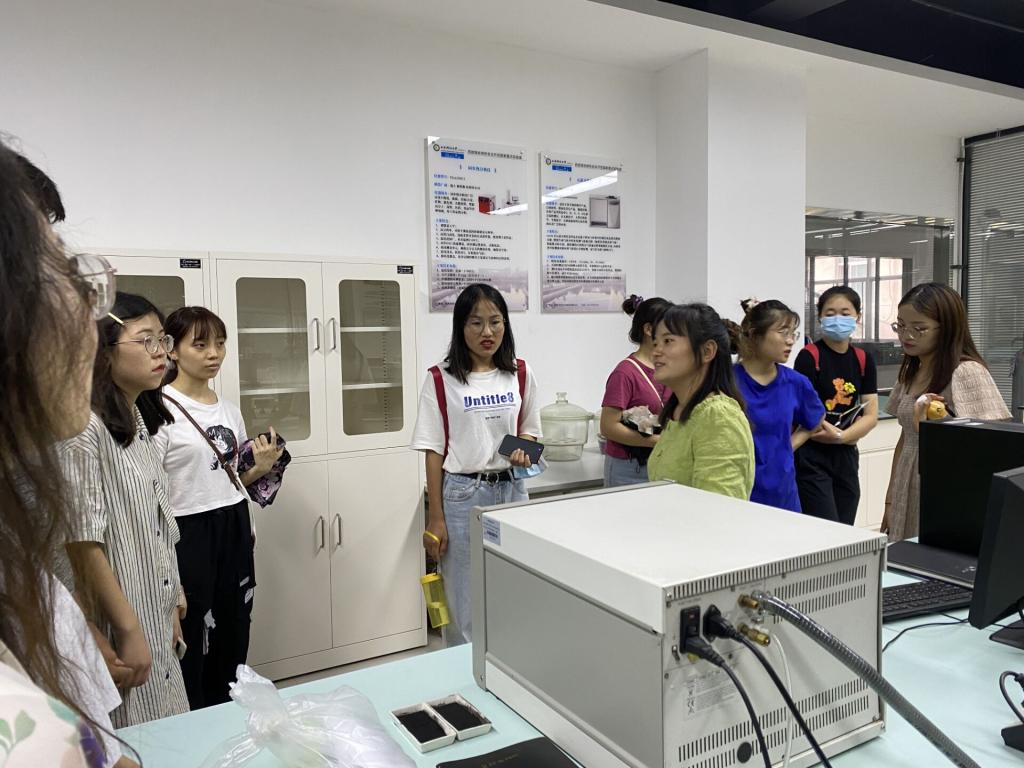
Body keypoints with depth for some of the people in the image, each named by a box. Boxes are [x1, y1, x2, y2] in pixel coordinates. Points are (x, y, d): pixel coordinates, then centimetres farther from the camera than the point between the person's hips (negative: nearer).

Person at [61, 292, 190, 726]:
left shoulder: (139, 421, 7)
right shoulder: (84, 429, -20)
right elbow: (83, 545, -21)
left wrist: (173, 599, 15)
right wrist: (129, 630, -17)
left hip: (155, 619, 8)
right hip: (118, 625, -8)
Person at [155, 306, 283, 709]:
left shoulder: (229, 410, 9)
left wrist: (261, 466, -2)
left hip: (235, 531, 7)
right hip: (189, 534, -7)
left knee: (232, 641, 15)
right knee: (191, 644, 5)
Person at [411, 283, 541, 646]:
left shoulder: (520, 375, 4)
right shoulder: (441, 380, -6)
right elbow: (434, 451, -5)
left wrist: (524, 452, -9)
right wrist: (435, 518, -7)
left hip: (511, 490, 3)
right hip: (462, 495, -3)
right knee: (465, 603, 5)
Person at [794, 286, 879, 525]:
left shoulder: (863, 360, 7)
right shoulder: (809, 357, -9)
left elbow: (871, 415, 2)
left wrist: (840, 436, -13)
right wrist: (846, 433, -8)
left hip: (846, 456, 6)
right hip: (811, 456, -6)